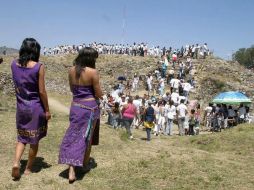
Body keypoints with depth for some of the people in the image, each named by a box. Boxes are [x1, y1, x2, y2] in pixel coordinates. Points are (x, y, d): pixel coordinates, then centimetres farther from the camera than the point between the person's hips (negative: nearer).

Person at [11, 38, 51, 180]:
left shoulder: (14, 64, -2)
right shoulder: (39, 67, -16)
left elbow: (17, 84, 11)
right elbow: (42, 91, -13)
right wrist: (47, 110, -5)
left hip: (21, 107, 4)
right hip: (36, 107, -4)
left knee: (22, 137, 19)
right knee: (34, 140, 12)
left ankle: (16, 163, -1)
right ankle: (28, 168, 23)